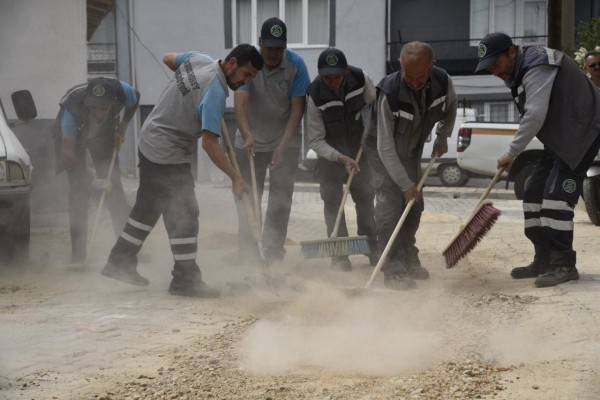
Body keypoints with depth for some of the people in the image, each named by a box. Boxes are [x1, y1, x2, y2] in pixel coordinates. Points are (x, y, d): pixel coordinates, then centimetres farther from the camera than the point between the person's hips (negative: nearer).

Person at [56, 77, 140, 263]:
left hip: (104, 132, 3)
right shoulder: (73, 108, -42)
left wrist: (122, 127, -11)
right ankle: (78, 252, -7)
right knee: (78, 189, -12)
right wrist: (92, 180, -39)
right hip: (73, 134, -3)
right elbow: (68, 153, -36)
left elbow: (135, 98, -5)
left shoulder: (122, 91, -34)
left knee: (113, 184, -4)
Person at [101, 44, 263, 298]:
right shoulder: (214, 92, -27)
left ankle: (120, 262, 28)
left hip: (150, 140, 10)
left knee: (149, 206, 18)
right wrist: (235, 178, -26)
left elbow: (168, 59, 18)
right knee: (184, 214, -6)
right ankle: (185, 279, 0)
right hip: (169, 155, -10)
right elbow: (209, 143, -29)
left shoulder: (199, 59, -3)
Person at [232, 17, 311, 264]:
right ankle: (247, 256, 12)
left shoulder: (296, 64, -16)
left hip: (285, 141, -1)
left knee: (281, 199, -4)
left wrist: (283, 144, -27)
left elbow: (297, 108, -16)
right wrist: (247, 135, -45)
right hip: (250, 141, 1)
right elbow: (240, 102, -28)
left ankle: (274, 254, 3)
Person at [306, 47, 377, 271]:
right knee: (332, 201, -7)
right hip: (329, 153, -3)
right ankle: (339, 254, -3)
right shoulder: (315, 97, -27)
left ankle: (371, 247, 20)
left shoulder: (360, 80, -20)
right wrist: (340, 158, -32)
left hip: (359, 149, 3)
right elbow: (315, 141, -22)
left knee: (366, 197, 8)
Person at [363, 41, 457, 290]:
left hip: (411, 151, 5)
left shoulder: (443, 82, -22)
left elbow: (450, 106, 7)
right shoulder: (390, 93, -36)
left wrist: (443, 137, 1)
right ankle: (393, 269, -14)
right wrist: (406, 184, -30)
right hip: (383, 152, -5)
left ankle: (408, 260, 26)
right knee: (391, 205, -17)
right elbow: (385, 147, -32)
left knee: (414, 205, 9)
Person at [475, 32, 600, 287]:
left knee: (556, 195, -17)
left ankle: (564, 265, -14)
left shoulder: (537, 68, -24)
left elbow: (535, 116, -29)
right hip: (559, 137, 10)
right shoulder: (517, 73, 9)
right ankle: (544, 261, 15)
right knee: (535, 195, 8)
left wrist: (512, 152, -22)